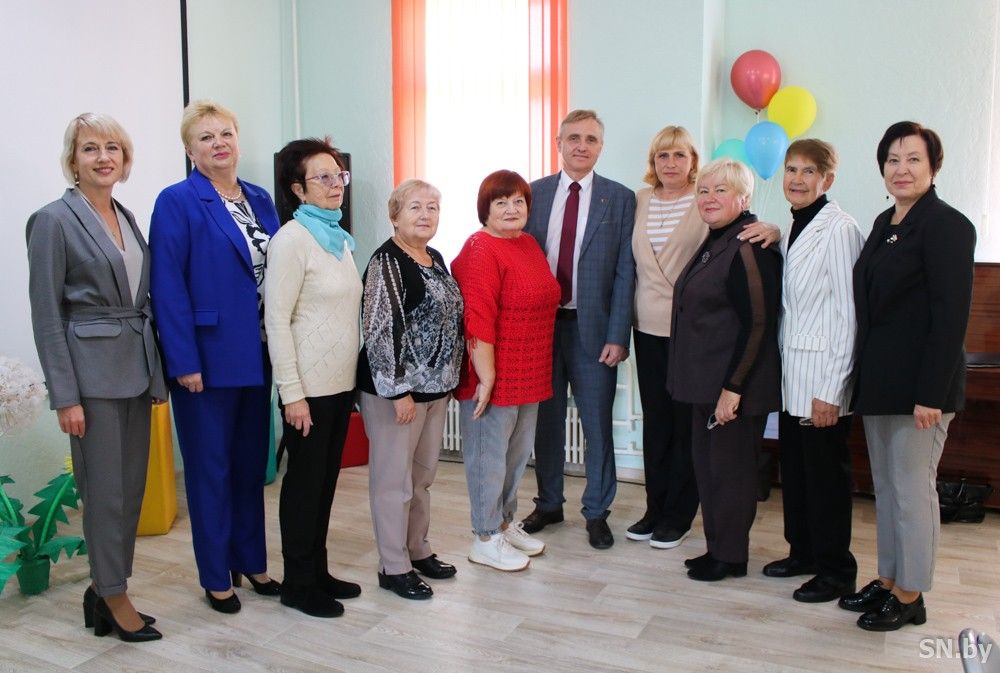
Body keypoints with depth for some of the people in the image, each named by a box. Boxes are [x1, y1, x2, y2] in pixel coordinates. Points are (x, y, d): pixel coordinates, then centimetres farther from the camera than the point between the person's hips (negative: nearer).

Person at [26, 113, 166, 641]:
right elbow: (46, 316, -10)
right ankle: (114, 598, 18)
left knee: (133, 485, 11)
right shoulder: (54, 220, -7)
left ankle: (103, 588, 26)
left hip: (136, 367, 7)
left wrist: (156, 375, 12)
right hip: (92, 370, -7)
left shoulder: (126, 218, 12)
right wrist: (65, 396, -14)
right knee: (105, 490, 2)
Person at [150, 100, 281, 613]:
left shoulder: (260, 200, 10)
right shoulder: (177, 202, -7)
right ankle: (216, 577, 22)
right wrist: (184, 360, -17)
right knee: (211, 469, 6)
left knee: (252, 463, 15)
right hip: (207, 359, -6)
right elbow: (168, 287, -13)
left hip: (256, 356, 6)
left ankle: (251, 562, 31)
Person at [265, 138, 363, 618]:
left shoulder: (339, 237, 11)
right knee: (305, 479, 4)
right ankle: (298, 583, 20)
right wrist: (292, 393, -18)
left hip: (342, 380, 7)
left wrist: (354, 373, 13)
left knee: (327, 477, 15)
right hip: (309, 384, -7)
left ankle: (318, 571, 29)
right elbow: (276, 320, -16)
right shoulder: (291, 239, -12)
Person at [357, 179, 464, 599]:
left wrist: (447, 380, 15)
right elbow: (380, 330, -19)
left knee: (423, 475, 18)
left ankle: (418, 551, 34)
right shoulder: (387, 262, -13)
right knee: (393, 479, 4)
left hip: (436, 387, 8)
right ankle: (393, 567, 17)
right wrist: (398, 390, -20)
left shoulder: (435, 259, 11)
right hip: (395, 389, -8)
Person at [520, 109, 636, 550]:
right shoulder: (534, 193, 5)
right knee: (546, 420, 13)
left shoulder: (620, 199, 0)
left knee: (597, 425, 7)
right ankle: (548, 504, 31)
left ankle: (596, 512, 24)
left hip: (592, 328, -2)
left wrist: (617, 336, -10)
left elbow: (625, 272, -4)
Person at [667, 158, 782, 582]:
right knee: (707, 464, 16)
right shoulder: (713, 244, 13)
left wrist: (733, 387, -22)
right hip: (705, 380, 10)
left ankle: (730, 557, 19)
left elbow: (758, 323, -21)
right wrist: (704, 383, 17)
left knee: (730, 467, 3)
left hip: (734, 385, -9)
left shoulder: (750, 248, -17)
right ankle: (716, 548, 30)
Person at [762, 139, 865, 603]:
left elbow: (847, 314, -17)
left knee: (826, 472, 3)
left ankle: (836, 570, 19)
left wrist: (831, 390, -18)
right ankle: (802, 552, 32)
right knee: (794, 468, 16)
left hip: (821, 376, -8)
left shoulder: (838, 230, -13)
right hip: (791, 373, 8)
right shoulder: (794, 229, 12)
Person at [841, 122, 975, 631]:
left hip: (919, 383, -8)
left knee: (912, 489, 3)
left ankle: (909, 598, 18)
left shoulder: (947, 225, -12)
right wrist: (866, 377, 12)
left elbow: (951, 315, -17)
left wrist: (931, 395, -20)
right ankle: (887, 582, 29)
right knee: (885, 486, 16)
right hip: (878, 379, 8)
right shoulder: (885, 223, 13)